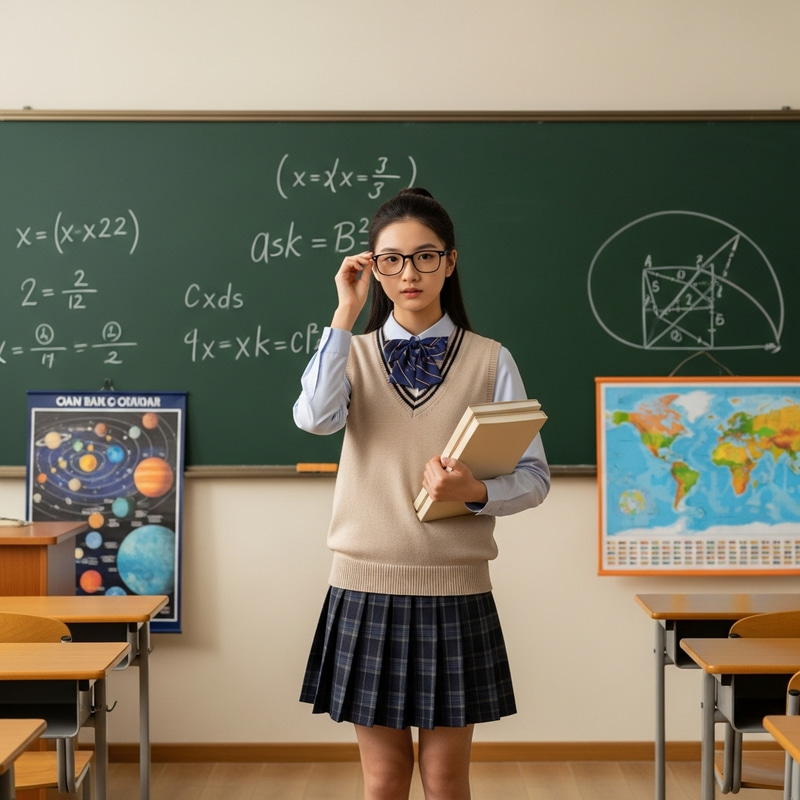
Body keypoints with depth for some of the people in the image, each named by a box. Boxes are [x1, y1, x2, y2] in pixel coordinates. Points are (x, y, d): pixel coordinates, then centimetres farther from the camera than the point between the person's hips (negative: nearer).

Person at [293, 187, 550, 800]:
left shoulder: (490, 361, 2)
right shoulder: (353, 353, 6)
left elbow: (534, 477, -1)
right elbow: (315, 418, -17)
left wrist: (475, 492, -21)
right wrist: (347, 312, -12)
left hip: (455, 590, -1)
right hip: (366, 588, 1)